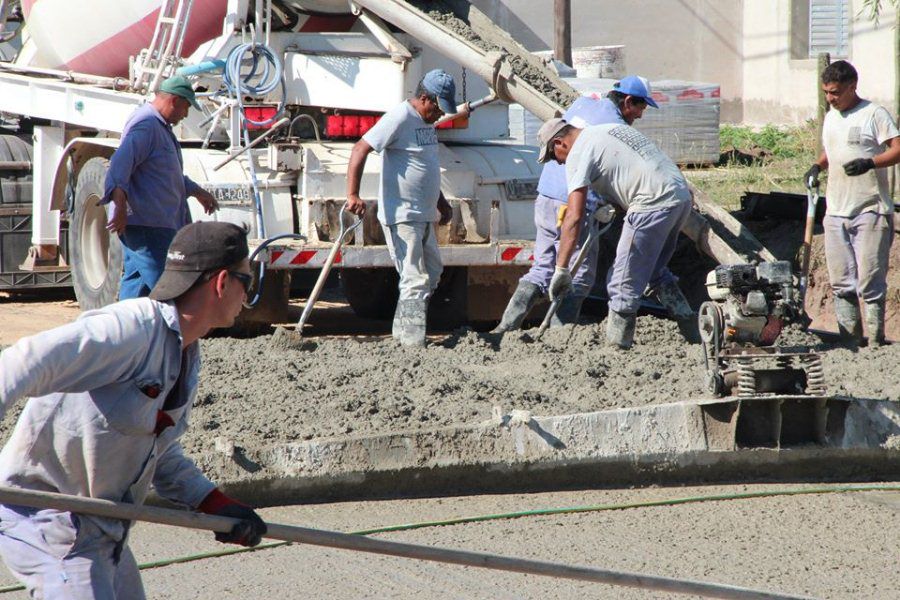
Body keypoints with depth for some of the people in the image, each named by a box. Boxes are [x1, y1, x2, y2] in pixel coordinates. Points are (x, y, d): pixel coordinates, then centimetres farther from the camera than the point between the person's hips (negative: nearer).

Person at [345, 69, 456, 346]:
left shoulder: (426, 121, 14)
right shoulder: (400, 118, -16)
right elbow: (360, 150, -23)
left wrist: (440, 201, 29)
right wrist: (353, 195, -32)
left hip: (423, 216, 10)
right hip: (401, 216, -10)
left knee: (432, 273, 18)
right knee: (415, 281, -12)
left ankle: (402, 332, 27)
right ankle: (413, 344, -10)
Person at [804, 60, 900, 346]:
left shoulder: (874, 114, -6)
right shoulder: (830, 118, 16)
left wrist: (870, 163, -27)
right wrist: (817, 167, 10)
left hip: (870, 212, -7)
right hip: (836, 212, 7)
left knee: (869, 282, -9)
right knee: (841, 284, 7)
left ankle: (876, 342, -5)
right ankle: (850, 341, 13)